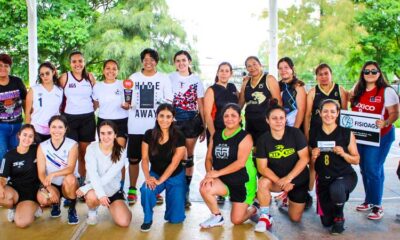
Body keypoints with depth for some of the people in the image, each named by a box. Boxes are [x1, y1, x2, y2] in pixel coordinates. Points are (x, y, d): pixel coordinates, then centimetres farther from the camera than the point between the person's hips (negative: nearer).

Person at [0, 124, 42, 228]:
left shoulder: (37, 150, -4)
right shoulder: (10, 155, -2)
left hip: (31, 191, -2)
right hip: (14, 190, 2)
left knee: (22, 223, -24)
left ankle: (34, 207, 10)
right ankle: (13, 208, 1)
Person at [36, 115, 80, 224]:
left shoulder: (72, 144, -11)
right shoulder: (42, 146, -5)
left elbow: (71, 169, -22)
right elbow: (41, 173, -11)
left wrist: (53, 174, -41)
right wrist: (50, 189, -28)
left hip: (68, 185, -1)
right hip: (51, 185, 1)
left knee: (70, 178, -35)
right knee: (42, 198, -31)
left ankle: (72, 209, -9)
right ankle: (55, 203, 9)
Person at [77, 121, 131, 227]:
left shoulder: (121, 153, -13)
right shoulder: (92, 148, -15)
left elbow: (108, 177, -22)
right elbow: (92, 174, -25)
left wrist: (86, 188, -29)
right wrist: (101, 193, -38)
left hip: (113, 191, 1)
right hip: (95, 188, -1)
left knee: (124, 222, -13)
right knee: (92, 197, -37)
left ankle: (111, 207, 22)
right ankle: (92, 212, 1)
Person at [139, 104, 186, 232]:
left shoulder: (179, 137, -17)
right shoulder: (149, 135, -9)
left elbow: (174, 163, -18)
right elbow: (145, 159, -9)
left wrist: (160, 181, -25)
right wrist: (147, 177, -25)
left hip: (175, 177, -1)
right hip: (155, 174, 1)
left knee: (175, 218, -2)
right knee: (146, 190, -34)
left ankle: (170, 195, 32)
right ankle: (148, 219, -5)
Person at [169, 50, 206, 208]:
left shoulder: (196, 80, 6)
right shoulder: (170, 78, 3)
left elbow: (201, 105, 6)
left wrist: (204, 126, 4)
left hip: (192, 120, 1)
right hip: (175, 120, -1)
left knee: (189, 156, 6)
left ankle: (186, 191, 16)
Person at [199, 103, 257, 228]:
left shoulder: (245, 137, -12)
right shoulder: (216, 135, 5)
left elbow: (240, 162, -22)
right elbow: (209, 158, 4)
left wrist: (217, 173, -25)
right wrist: (209, 173, -17)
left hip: (243, 182, -4)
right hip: (223, 180, 4)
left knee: (236, 220, -6)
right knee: (205, 188, -27)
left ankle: (251, 210, 31)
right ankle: (217, 217, 0)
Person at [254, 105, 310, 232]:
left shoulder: (296, 133, -15)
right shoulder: (263, 139, -13)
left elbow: (304, 158, -17)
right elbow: (262, 167, -15)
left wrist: (288, 178, -25)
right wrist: (280, 181, -28)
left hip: (298, 179, 0)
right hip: (276, 178, 0)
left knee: (295, 218, 5)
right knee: (262, 183, -34)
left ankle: (289, 200, 39)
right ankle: (265, 216, -12)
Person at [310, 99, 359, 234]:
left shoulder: (347, 133, -7)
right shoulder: (314, 133, -1)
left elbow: (356, 160, -2)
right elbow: (311, 162, 7)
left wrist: (343, 154, -21)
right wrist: (313, 156, -15)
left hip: (345, 175, -3)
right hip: (323, 179, 3)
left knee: (336, 188, -40)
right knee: (326, 222, 6)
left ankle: (339, 217, -7)